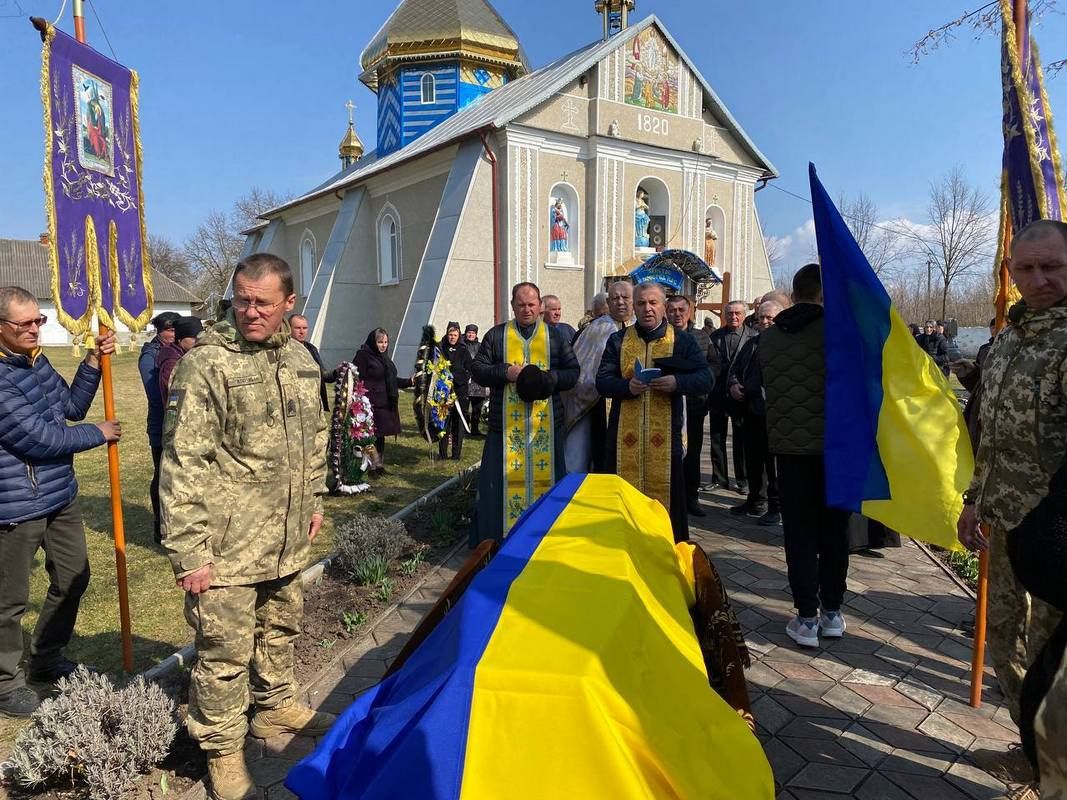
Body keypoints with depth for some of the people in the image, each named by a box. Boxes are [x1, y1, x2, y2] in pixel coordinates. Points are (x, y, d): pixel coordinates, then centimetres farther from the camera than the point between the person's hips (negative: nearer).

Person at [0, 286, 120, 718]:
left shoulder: (36, 360, 5)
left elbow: (72, 406, 14)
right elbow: (39, 437, -22)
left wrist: (94, 362, 1)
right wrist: (99, 433, -9)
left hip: (60, 496, 9)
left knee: (73, 578, 21)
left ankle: (46, 658, 40)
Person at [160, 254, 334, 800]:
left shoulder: (300, 359, 6)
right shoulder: (206, 364, -15)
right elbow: (182, 463, -17)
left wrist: (314, 500, 19)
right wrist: (188, 550, -17)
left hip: (288, 539, 7)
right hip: (227, 548, -6)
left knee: (280, 629, 23)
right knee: (225, 652, 6)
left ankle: (277, 708, 45)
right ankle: (223, 753, 26)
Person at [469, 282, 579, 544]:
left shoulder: (555, 336, 9)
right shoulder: (496, 335, 8)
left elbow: (573, 372, 7)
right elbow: (477, 369, 4)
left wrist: (548, 378, -12)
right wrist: (505, 372, -13)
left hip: (546, 423, 1)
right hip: (506, 423, 0)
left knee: (544, 474, 4)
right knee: (506, 477, 1)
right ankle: (503, 536, 11)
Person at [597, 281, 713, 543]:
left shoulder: (682, 341, 8)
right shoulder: (618, 341, 11)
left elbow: (705, 379, 0)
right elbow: (602, 381, 3)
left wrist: (677, 382, -20)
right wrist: (627, 386, -18)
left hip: (665, 434, -1)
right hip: (625, 434, 1)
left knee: (665, 495, 2)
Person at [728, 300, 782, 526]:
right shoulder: (751, 343, 18)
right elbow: (735, 369, 24)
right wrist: (733, 385, 5)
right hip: (751, 411, 8)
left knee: (774, 462, 1)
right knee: (753, 460, 17)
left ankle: (777, 507, 11)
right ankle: (756, 501, 30)